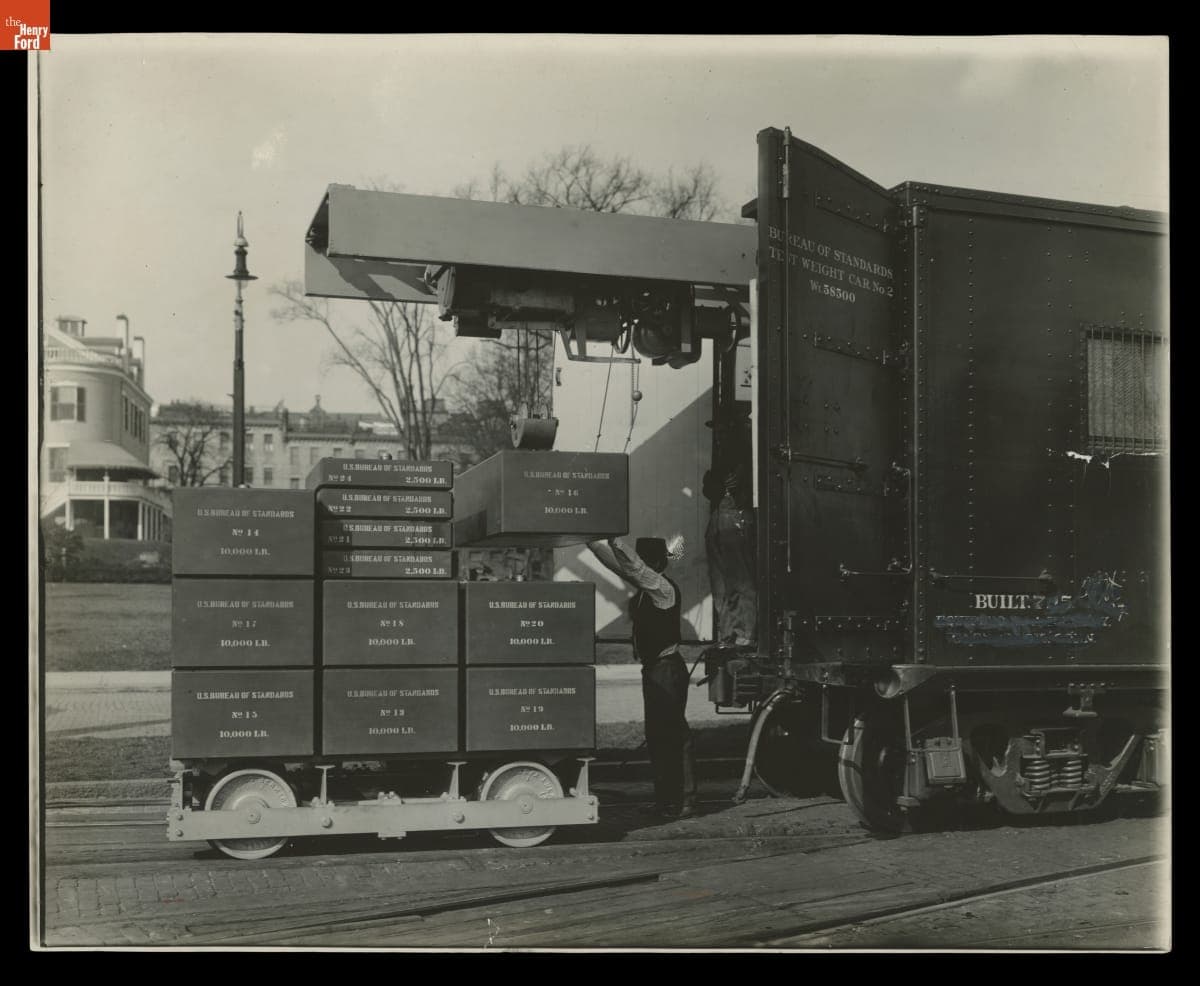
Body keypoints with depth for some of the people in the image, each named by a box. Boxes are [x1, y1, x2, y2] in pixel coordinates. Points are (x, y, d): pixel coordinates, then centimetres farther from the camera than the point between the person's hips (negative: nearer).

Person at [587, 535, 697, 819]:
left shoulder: (663, 587, -15)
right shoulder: (646, 585, 9)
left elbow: (632, 565, -29)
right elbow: (617, 564, 13)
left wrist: (613, 539, -34)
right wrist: (590, 540, 7)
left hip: (668, 669, -10)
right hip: (654, 669, 10)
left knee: (674, 734, -6)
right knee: (657, 734, 13)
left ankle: (684, 801, -2)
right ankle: (665, 799, 21)